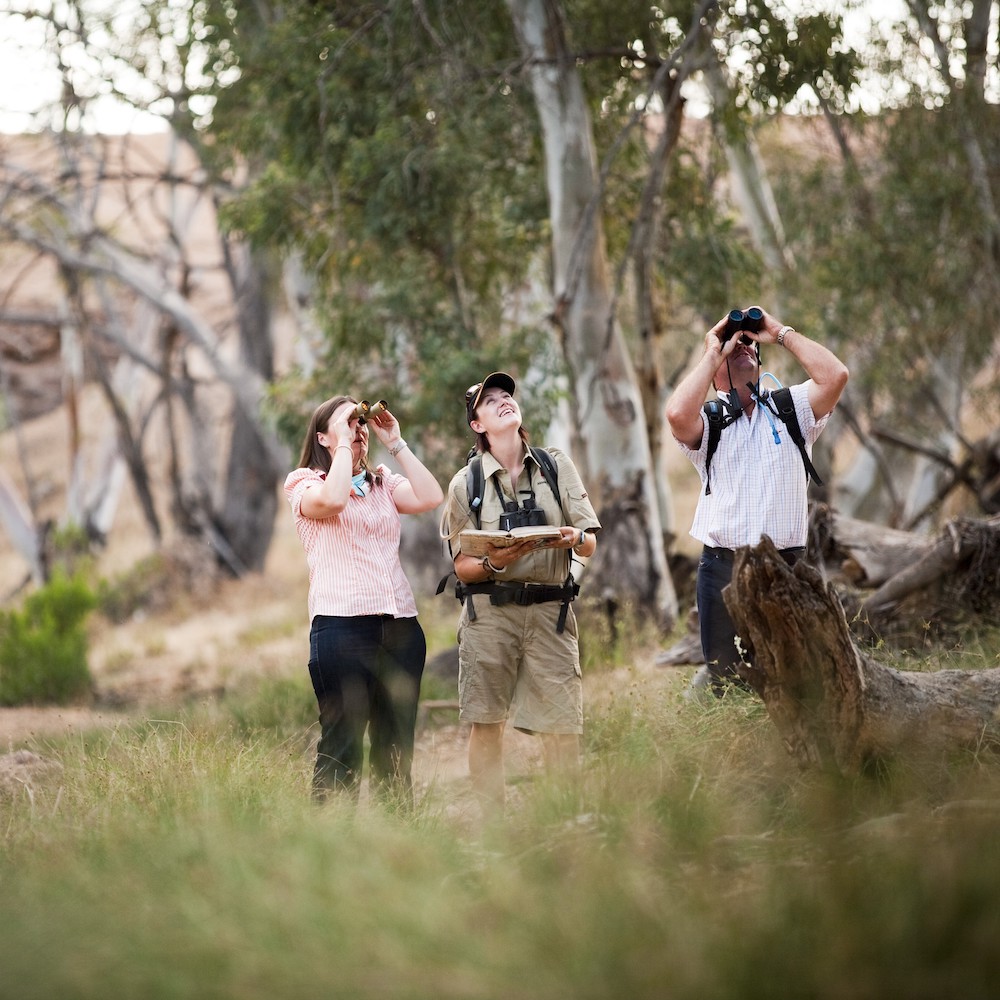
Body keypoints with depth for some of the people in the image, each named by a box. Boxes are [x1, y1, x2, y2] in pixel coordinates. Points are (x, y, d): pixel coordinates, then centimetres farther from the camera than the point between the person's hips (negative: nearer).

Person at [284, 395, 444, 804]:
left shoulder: (382, 483, 20)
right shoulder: (305, 483, 5)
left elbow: (430, 497, 2)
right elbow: (332, 499, -18)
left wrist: (395, 443, 5)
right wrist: (343, 443, -7)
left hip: (400, 624, 5)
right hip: (341, 624, -5)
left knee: (396, 748, 5)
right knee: (343, 744, -9)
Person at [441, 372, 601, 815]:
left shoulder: (557, 466, 10)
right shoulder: (466, 483, 6)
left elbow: (590, 543, 9)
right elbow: (462, 566, 5)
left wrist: (576, 538, -14)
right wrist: (494, 563, -16)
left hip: (549, 609, 1)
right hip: (489, 611, -1)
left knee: (562, 723, -6)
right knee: (486, 722, -4)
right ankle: (492, 820, 3)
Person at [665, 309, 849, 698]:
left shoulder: (791, 409, 12)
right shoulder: (707, 421, 6)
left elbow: (835, 375, -5)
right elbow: (677, 414, -18)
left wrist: (781, 334, 2)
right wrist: (712, 353, -5)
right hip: (723, 569, -1)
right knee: (723, 678, 2)